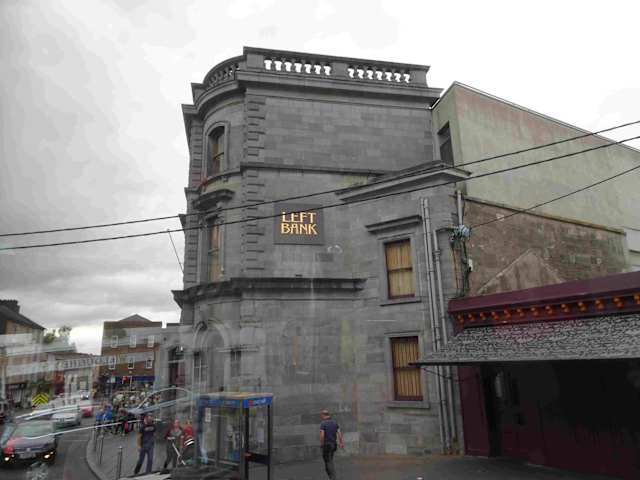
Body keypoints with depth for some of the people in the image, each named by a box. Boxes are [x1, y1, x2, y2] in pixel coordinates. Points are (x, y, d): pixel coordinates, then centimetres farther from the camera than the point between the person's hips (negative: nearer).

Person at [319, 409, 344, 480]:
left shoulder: (323, 423, -12)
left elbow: (322, 435, -21)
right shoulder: (334, 422, 8)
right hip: (333, 444, 6)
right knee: (330, 461, 21)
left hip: (326, 444, -6)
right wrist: (341, 443, -3)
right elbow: (339, 433, 0)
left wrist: (321, 444, -6)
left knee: (328, 462, 1)